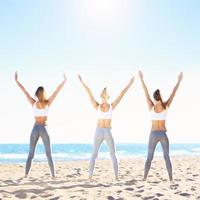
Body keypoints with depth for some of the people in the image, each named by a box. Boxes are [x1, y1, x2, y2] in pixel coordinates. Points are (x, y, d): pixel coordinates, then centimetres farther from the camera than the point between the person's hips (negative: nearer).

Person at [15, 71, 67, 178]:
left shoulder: (34, 103, -3)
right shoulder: (47, 103, -6)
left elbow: (24, 91, 1)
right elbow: (56, 91, -4)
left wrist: (16, 81, 6)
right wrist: (64, 81, 1)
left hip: (35, 129, 1)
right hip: (44, 129, -1)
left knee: (30, 154, 9)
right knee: (48, 154, 6)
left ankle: (26, 174, 3)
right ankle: (53, 175, 3)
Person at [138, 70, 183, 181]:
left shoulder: (151, 106, -8)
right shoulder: (166, 106, -7)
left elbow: (146, 93, -1)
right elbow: (173, 93, 0)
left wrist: (141, 79, 6)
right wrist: (179, 80, 9)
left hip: (153, 134, 0)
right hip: (163, 134, 0)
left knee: (149, 157, 7)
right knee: (167, 157, 7)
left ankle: (145, 178, 5)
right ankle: (170, 178, 3)